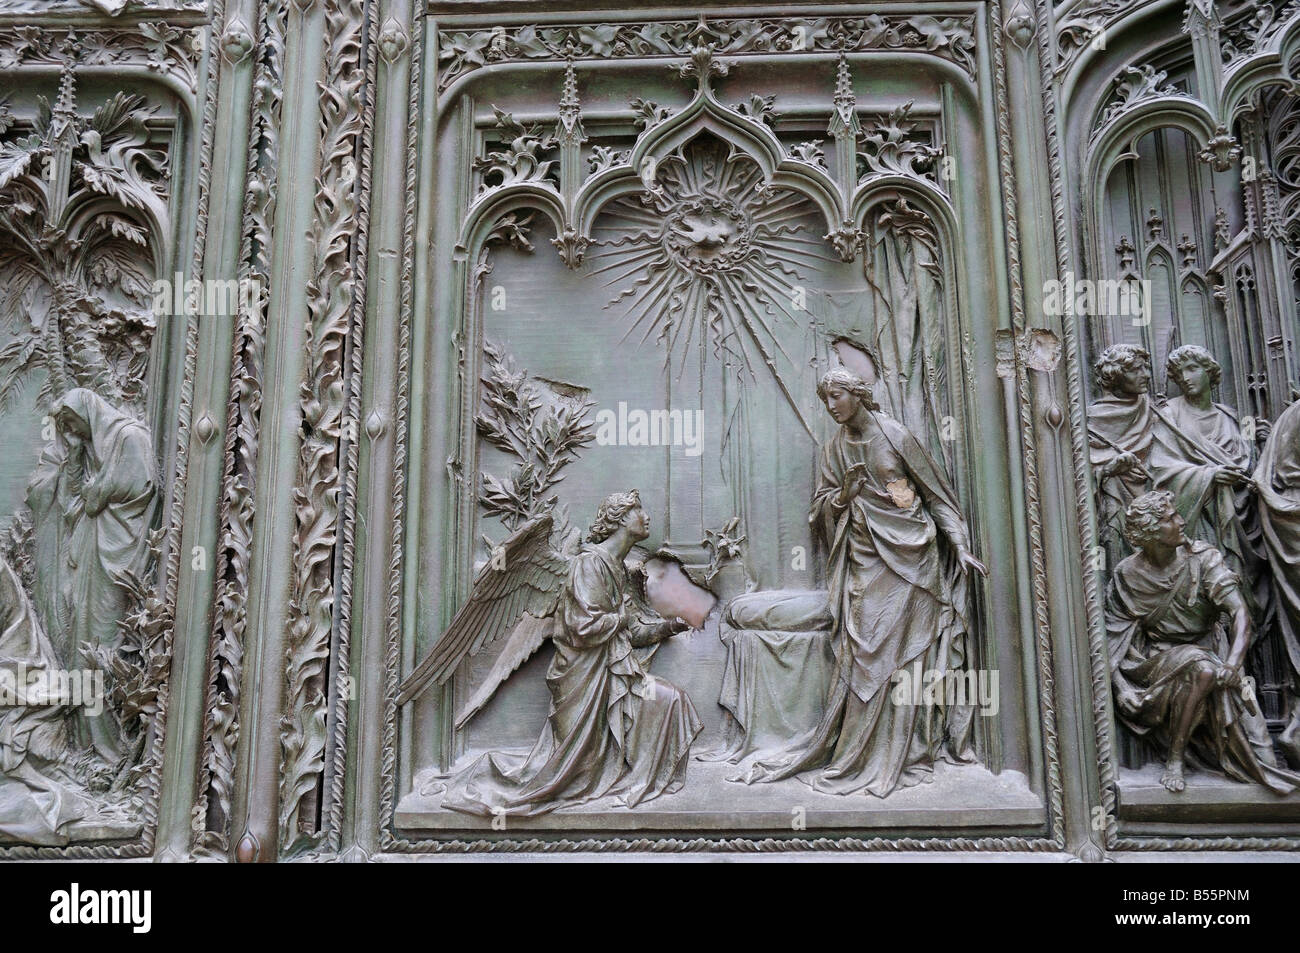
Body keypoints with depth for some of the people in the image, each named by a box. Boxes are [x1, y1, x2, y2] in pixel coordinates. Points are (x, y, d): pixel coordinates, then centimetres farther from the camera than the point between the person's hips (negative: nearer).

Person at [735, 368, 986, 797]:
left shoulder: (894, 435, -2)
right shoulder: (835, 449, 9)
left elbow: (935, 494, 1)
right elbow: (821, 511, 10)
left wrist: (960, 546, -4)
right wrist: (844, 493, -11)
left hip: (908, 555, -3)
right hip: (865, 560, 3)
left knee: (903, 650, -3)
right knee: (863, 653, -2)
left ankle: (899, 752, 6)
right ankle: (859, 750, 6)